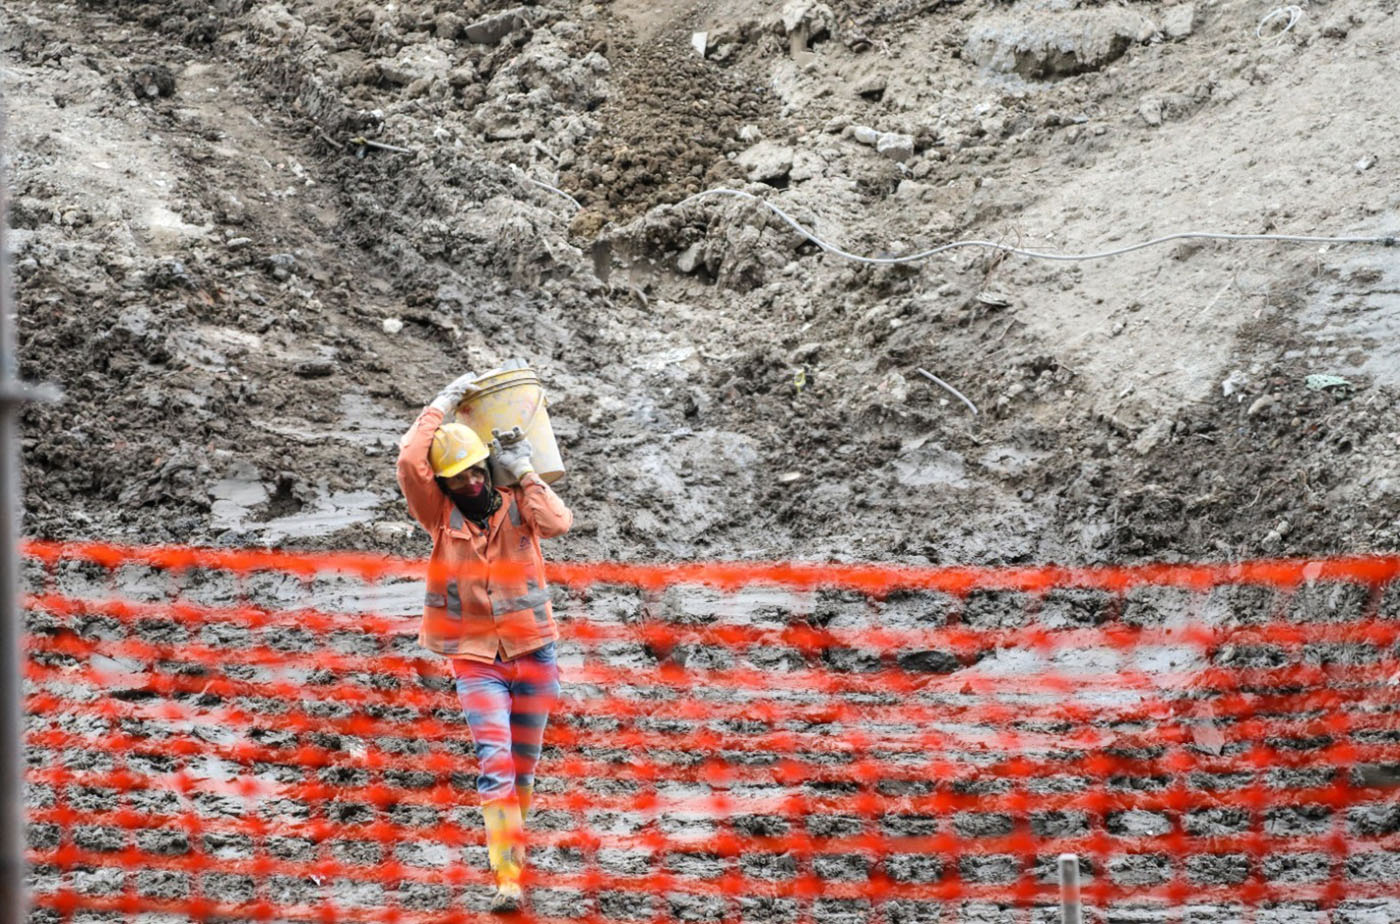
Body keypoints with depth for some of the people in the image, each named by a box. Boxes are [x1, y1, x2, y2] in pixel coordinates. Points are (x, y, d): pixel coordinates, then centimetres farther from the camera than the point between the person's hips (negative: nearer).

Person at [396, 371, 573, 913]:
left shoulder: (517, 506, 0)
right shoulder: (441, 516, -3)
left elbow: (559, 522, -21)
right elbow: (410, 459, -17)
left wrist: (523, 474, -15)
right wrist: (444, 405, -10)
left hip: (532, 653, 2)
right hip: (476, 659, -2)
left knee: (523, 767, 12)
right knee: (494, 766, -16)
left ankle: (511, 845, 32)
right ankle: (507, 880, -23)